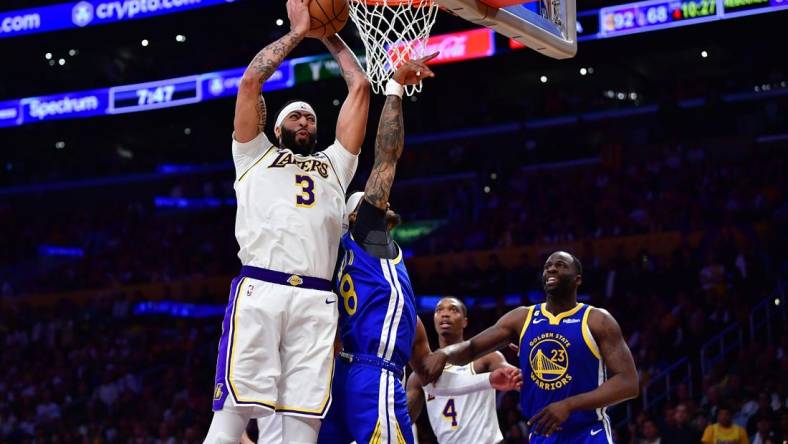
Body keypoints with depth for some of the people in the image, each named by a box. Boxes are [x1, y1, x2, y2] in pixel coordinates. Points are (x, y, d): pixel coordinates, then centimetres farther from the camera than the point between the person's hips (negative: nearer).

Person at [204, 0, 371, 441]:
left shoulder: (334, 163, 32)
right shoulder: (256, 155, 26)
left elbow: (360, 86, 30)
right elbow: (251, 80, 16)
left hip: (316, 301, 3)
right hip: (259, 291, -2)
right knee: (233, 409, -12)